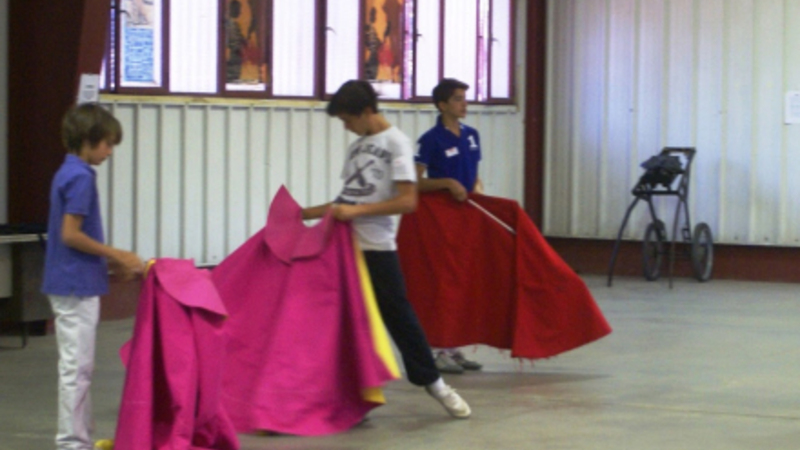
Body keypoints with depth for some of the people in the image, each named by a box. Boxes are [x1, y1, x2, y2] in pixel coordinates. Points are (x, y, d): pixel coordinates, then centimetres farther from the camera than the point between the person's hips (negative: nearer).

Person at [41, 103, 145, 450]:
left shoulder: (68, 173, 13)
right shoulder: (80, 177, -16)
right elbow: (70, 234, -21)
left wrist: (111, 261, 12)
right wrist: (115, 256, -12)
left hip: (68, 284, 10)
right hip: (77, 285, -10)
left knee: (77, 366, 15)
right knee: (76, 366, -4)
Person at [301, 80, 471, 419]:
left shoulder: (396, 143, -7)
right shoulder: (357, 147, 14)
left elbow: (408, 201, -16)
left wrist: (357, 210, -20)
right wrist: (301, 214, 17)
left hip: (377, 249, -7)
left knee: (398, 314, -3)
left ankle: (432, 382, 9)